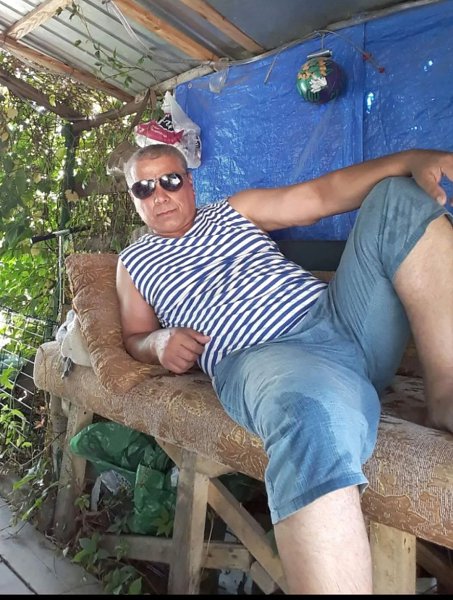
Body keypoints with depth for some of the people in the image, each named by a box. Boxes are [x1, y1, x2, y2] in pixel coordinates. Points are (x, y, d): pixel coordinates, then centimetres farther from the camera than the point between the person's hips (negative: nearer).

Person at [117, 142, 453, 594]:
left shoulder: (236, 211, 23)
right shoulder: (134, 263, 22)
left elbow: (323, 193, 12)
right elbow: (134, 339, 23)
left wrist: (413, 158, -2)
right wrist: (160, 341, -3)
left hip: (341, 315, 6)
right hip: (259, 355, -5)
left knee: (399, 195, -8)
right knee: (317, 417, -41)